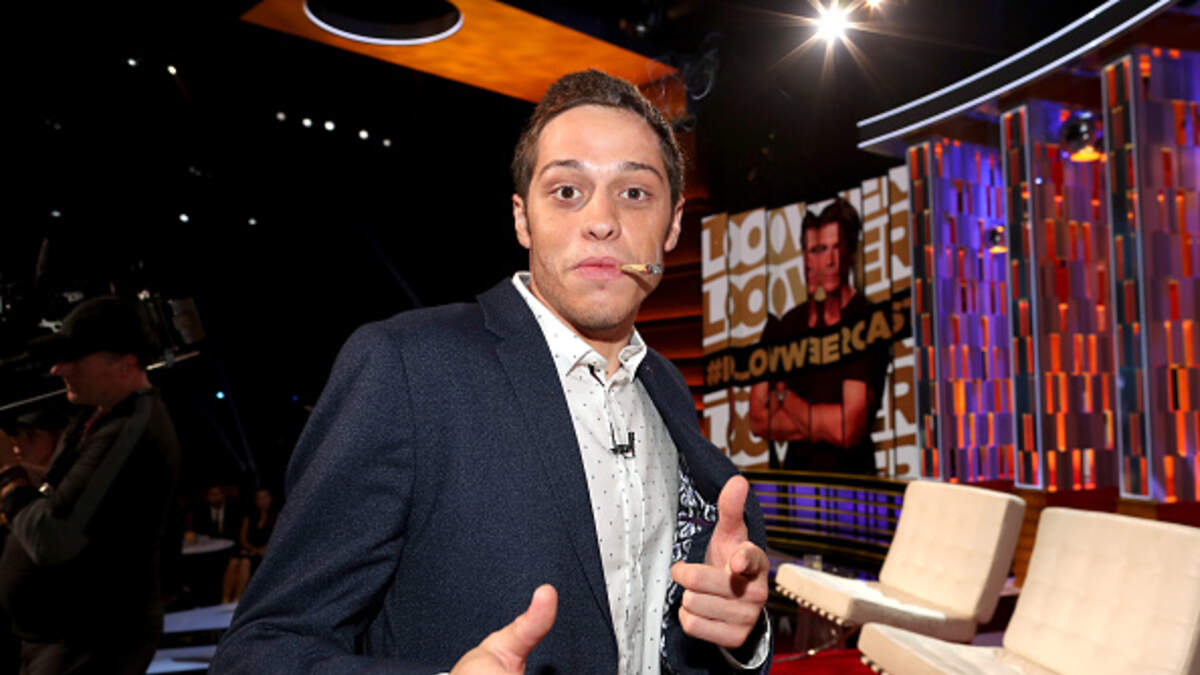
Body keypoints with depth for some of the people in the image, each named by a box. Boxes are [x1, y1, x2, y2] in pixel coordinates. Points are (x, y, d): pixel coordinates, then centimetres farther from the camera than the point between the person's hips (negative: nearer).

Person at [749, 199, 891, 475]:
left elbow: (848, 431, -13)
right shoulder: (783, 327, 8)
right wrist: (826, 424, -8)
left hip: (850, 477, -1)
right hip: (793, 477, 2)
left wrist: (785, 397, 0)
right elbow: (757, 419, 5)